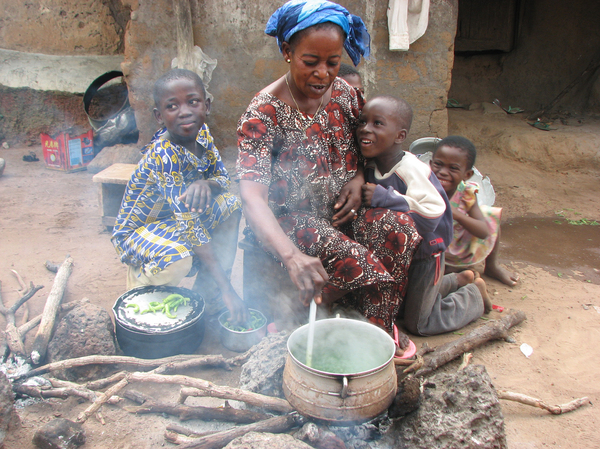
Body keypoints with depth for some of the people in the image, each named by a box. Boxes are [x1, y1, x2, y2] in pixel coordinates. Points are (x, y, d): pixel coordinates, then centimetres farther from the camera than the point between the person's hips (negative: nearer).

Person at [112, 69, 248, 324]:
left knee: (230, 204, -8)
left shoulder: (201, 132, -11)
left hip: (173, 218, 8)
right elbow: (191, 227, -35)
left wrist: (205, 184, -30)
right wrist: (227, 290, -34)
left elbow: (223, 179, -2)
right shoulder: (164, 156, -33)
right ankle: (140, 276, 1)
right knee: (178, 259, -36)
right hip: (137, 229, -8)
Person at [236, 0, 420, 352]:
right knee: (354, 262, -31)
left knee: (401, 230, -23)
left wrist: (358, 178, -8)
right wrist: (291, 256, -48)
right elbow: (252, 197, -32)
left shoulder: (344, 93, 0)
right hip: (291, 219, -5)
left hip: (341, 207, 6)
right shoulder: (265, 112, -20)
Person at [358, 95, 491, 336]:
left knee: (418, 324, 6)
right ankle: (459, 280, 40)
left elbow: (430, 215, -39)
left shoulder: (412, 171, -30)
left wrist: (382, 198, -41)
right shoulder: (370, 167, -7)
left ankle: (475, 293, 27)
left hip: (424, 253, -8)